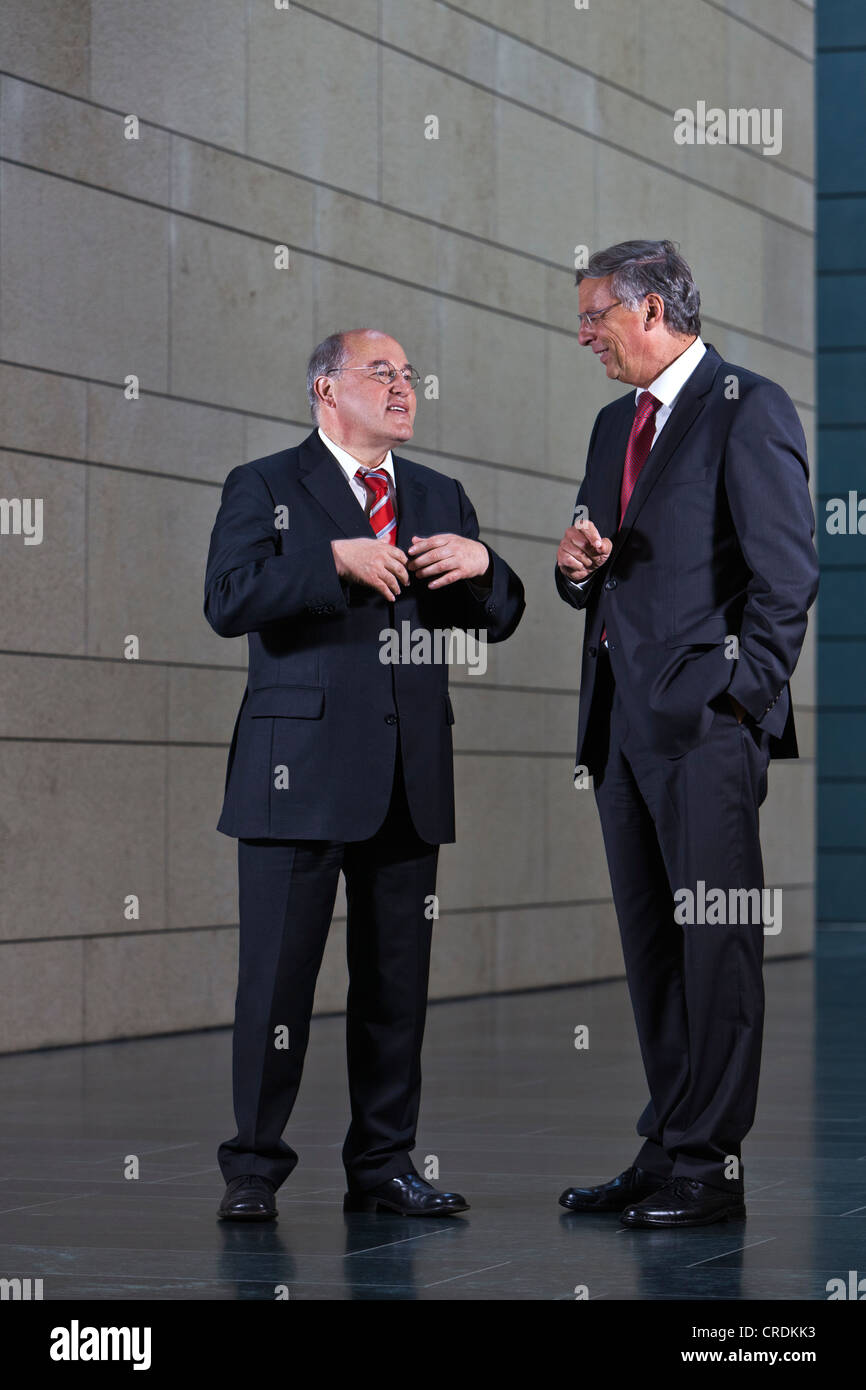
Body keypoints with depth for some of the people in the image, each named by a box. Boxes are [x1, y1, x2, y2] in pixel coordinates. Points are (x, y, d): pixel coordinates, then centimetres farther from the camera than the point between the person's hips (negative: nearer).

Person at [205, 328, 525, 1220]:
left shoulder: (439, 498, 18)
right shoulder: (263, 487, 4)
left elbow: (497, 621, 15)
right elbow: (227, 601, -11)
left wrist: (481, 565, -6)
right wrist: (336, 560, -18)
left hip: (410, 777, 5)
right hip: (299, 769, -4)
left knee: (397, 979, 6)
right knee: (277, 973, -3)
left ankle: (383, 1165, 14)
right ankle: (254, 1168, 6)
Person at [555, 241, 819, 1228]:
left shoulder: (748, 409, -5)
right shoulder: (615, 424, 20)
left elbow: (786, 570, -11)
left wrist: (743, 693, -13)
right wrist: (577, 567, 3)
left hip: (704, 721, -8)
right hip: (623, 721, 8)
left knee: (717, 942, -5)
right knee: (650, 944, 10)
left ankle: (710, 1164, -2)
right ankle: (667, 1149, 15)